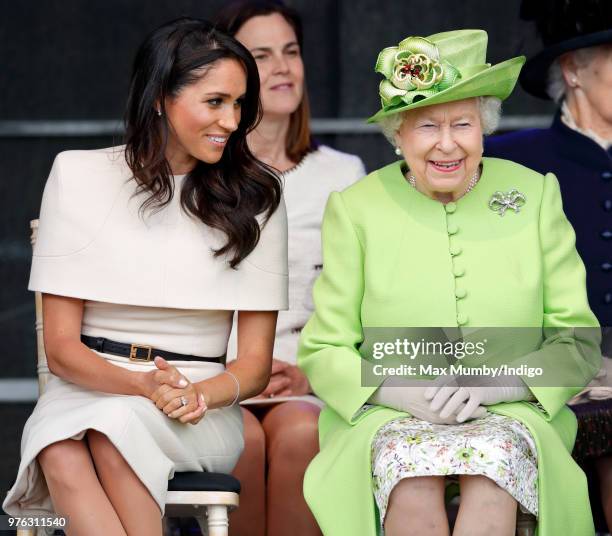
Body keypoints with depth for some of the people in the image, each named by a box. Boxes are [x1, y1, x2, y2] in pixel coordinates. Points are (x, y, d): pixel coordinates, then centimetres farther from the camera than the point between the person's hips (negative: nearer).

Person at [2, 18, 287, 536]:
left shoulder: (256, 195, 6)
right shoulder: (79, 175, 4)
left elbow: (256, 361, 6)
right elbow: (61, 346, 1)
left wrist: (200, 395, -17)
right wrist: (142, 384, -19)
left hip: (203, 415, 0)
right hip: (85, 390, 0)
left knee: (115, 430, -36)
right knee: (63, 459, -36)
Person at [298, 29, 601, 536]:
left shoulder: (536, 195, 7)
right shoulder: (355, 209, 5)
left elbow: (579, 345, 6)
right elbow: (322, 352, 6)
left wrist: (491, 383, -12)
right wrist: (400, 391, -13)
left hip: (510, 416, 0)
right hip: (387, 419, 0)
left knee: (495, 456, -35)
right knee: (412, 461, -35)